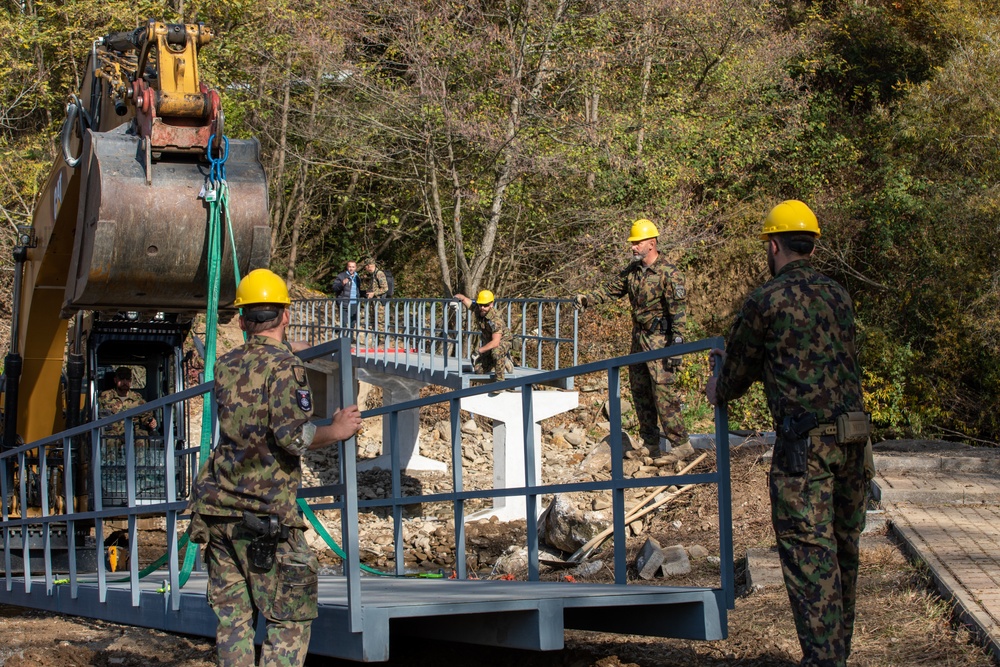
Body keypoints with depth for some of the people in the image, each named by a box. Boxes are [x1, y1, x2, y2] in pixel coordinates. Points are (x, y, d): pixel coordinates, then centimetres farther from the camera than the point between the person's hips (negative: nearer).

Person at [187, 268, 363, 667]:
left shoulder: (225, 366, 10)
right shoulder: (284, 365, -9)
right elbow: (293, 436, -19)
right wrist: (337, 430, -1)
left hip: (219, 509, 6)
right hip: (266, 514, -6)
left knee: (233, 618, 10)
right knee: (291, 621, 0)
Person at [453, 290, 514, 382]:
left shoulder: (496, 318, -36)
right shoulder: (476, 309, -19)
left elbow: (495, 342, -39)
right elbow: (463, 298, -7)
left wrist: (479, 350, -38)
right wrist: (456, 298, -30)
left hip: (503, 340, -7)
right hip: (488, 341, 7)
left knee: (496, 351, -41)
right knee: (479, 369, 3)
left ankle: (500, 380, -22)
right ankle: (505, 363, 24)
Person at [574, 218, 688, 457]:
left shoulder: (669, 274, -15)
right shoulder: (633, 270, 8)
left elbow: (678, 312, -17)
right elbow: (612, 289, 19)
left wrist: (676, 346, -21)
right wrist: (587, 299, 3)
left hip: (659, 340, -8)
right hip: (639, 338, 8)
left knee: (663, 390, -11)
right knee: (639, 390, 11)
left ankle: (679, 444, -5)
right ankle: (650, 444, 20)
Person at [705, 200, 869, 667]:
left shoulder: (767, 301, -6)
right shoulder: (838, 296, 14)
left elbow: (737, 367, 6)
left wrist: (719, 391, 30)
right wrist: (743, 370, 39)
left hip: (804, 443, -7)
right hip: (852, 436, 7)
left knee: (809, 554, -4)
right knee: (843, 549, 15)